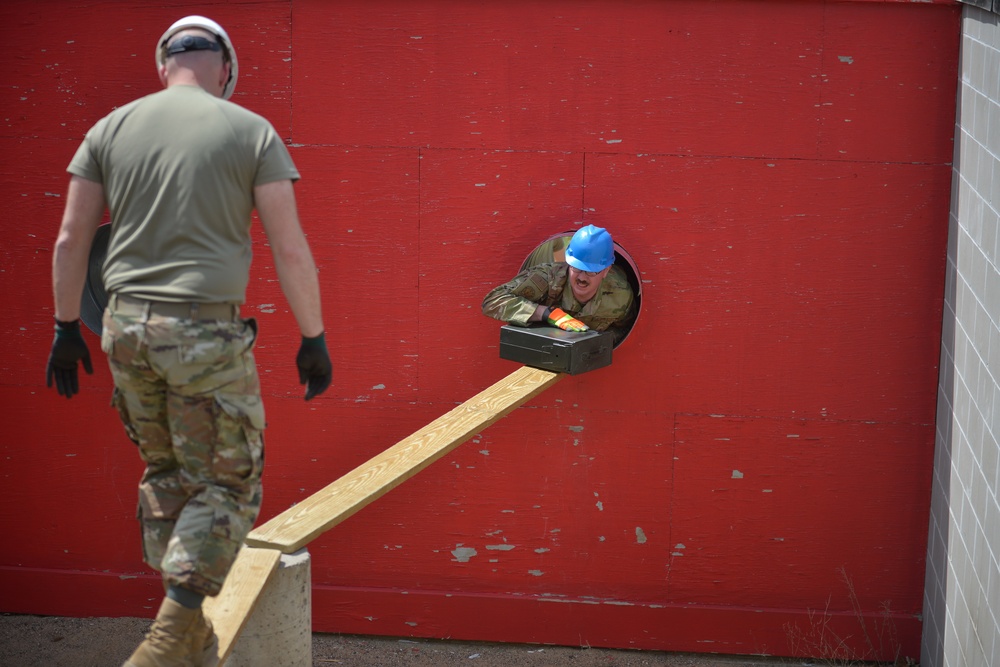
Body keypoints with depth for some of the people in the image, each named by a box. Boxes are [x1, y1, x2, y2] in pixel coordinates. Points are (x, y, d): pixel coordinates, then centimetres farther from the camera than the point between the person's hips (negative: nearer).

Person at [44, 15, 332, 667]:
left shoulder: (110, 130, 8)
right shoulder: (252, 132, -1)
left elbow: (71, 240, 8)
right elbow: (292, 250, -4)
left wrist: (67, 327, 17)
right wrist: (314, 339, 4)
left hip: (126, 326, 4)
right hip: (206, 332, -4)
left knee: (165, 473, 19)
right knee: (226, 484, 6)